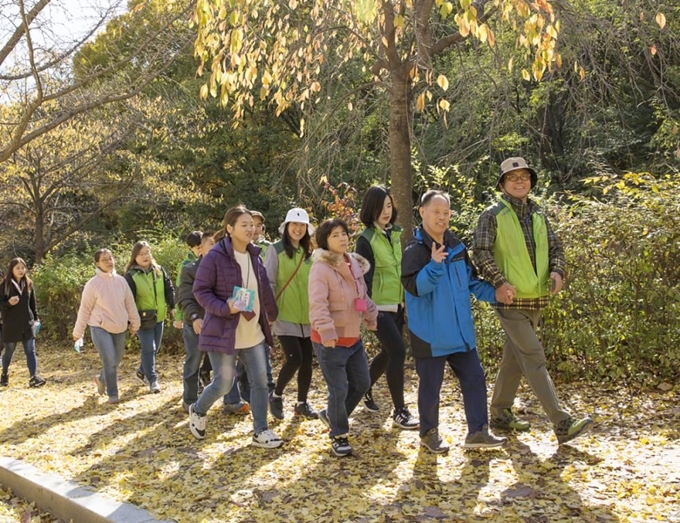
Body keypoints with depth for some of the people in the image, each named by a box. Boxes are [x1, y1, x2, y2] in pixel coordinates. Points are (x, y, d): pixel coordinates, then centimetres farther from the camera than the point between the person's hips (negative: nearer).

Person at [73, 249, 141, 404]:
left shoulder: (121, 280, -2)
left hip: (119, 328, 5)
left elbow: (130, 304, 7)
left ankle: (101, 379, 43)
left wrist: (135, 323, 13)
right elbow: (85, 309, -5)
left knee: (116, 361, 14)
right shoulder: (93, 284, -12)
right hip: (100, 328, -5)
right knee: (109, 360, -14)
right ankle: (112, 394, -1)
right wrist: (78, 331, 0)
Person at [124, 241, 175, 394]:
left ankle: (142, 372, 34)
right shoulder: (131, 275, -10)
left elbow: (169, 288, 11)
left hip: (159, 317, 5)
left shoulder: (159, 270, 4)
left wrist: (172, 306, 5)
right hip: (143, 318, -5)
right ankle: (152, 380, 3)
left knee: (155, 348, 14)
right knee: (148, 349, -6)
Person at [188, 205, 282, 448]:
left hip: (253, 332, 6)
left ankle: (261, 431, 15)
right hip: (224, 332, -6)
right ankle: (198, 411, 31)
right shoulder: (215, 257, -13)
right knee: (223, 383, 1)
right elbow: (200, 290, -11)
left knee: (260, 381, 4)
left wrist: (271, 315, 23)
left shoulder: (254, 256, 7)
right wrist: (224, 308, -23)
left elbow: (264, 288, 17)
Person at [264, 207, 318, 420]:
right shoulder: (276, 250, -5)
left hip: (307, 316, 6)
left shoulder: (309, 252, 11)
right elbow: (268, 283, -7)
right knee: (294, 358, -13)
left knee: (307, 359, 7)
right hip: (285, 316, -6)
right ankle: (276, 395, 10)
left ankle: (302, 403, 21)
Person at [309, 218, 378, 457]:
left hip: (353, 338, 8)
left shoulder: (354, 265, 9)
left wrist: (371, 318, 20)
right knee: (339, 390, -2)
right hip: (331, 341, -8)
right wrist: (326, 331, -35)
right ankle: (338, 436, 19)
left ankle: (331, 415, 37)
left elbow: (363, 296, 21)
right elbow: (318, 304, -26)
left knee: (362, 383, 17)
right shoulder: (321, 268, -17)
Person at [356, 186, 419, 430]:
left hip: (397, 304, 7)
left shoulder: (396, 233, 8)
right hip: (379, 306, -7)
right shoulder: (366, 239, -12)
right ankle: (399, 412, -3)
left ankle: (365, 389, 39)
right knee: (398, 351, -13)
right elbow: (364, 277, -17)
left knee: (388, 352, 15)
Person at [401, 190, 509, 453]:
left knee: (474, 378, 9)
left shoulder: (456, 246, 7)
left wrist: (493, 293, 4)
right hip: (430, 333, -6)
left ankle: (477, 432, 21)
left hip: (460, 331, 6)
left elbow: (470, 280, 17)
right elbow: (414, 287, -24)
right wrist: (434, 265, -36)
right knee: (430, 385, 7)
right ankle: (429, 433, 26)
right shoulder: (415, 249, -13)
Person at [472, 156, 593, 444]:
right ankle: (562, 423, -9)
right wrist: (499, 281, -23)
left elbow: (555, 247, 15)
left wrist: (557, 270, -4)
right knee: (534, 358, -9)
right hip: (510, 301, -7)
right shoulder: (493, 215, -6)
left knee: (514, 358, 14)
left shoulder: (538, 215, 12)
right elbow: (481, 252, -12)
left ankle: (500, 413, 27)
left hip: (536, 299, 7)